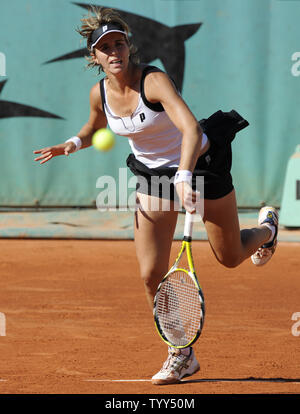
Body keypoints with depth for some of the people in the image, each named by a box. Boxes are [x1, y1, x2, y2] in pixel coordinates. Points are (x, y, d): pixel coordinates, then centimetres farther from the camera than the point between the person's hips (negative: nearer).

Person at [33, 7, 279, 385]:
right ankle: (182, 355, 12)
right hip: (153, 173, 4)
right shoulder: (99, 94, -11)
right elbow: (94, 129, 14)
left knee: (230, 257, 12)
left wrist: (184, 176, -58)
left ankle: (266, 227, 49)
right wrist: (73, 144, -6)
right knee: (151, 274, -6)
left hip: (200, 161, -4)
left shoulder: (155, 81, -30)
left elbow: (192, 129, -44)